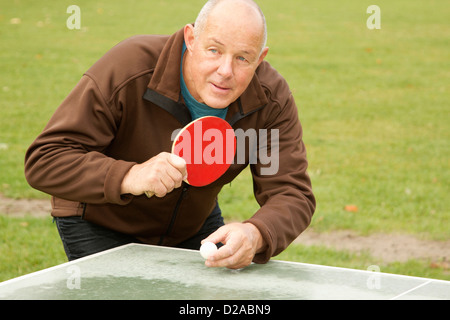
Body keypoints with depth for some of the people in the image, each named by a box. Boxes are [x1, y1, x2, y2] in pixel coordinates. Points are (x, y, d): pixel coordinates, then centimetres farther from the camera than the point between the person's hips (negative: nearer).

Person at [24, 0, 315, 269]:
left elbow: (292, 194, -26)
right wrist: (130, 177, -50)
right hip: (100, 223, -3)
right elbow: (43, 161, -34)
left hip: (195, 223, 4)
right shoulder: (126, 71, -33)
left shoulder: (273, 100, -22)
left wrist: (255, 235, -50)